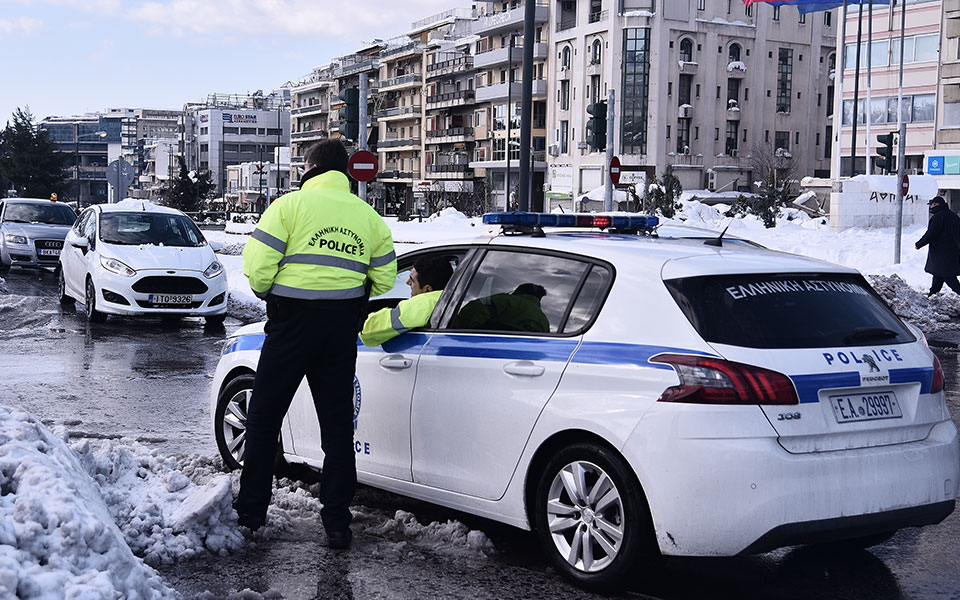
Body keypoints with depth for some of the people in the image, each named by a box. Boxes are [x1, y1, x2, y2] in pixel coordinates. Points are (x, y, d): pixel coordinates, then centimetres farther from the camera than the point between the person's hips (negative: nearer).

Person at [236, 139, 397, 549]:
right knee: (337, 424, 10)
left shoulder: (290, 204, -5)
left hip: (293, 321, -4)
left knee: (264, 417, 10)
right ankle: (337, 523, 10)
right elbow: (384, 278, 12)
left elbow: (257, 264, -11)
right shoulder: (368, 216, 10)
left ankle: (250, 510, 15)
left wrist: (268, 294, 9)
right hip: (342, 329, 4)